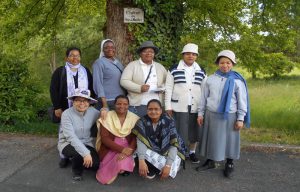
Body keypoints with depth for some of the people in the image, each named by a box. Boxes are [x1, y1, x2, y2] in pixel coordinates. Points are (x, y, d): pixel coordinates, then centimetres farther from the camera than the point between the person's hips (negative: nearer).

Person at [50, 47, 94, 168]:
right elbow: (53, 90, -3)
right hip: (66, 108, -2)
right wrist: (57, 107, -10)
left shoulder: (86, 71, 12)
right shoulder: (60, 72, 3)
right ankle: (64, 157, 17)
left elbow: (91, 88, 14)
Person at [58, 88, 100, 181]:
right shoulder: (66, 114, -20)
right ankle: (76, 170, 2)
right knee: (80, 153, -35)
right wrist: (85, 153, -38)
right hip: (68, 143, -4)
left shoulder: (92, 111, -7)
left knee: (96, 164, -18)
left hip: (86, 143, 4)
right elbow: (71, 137, -29)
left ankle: (78, 159, 18)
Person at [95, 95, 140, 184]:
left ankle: (124, 168, 5)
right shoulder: (107, 117, -6)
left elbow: (136, 138, -6)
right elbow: (104, 138, -12)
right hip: (110, 149, -1)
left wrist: (129, 150, -26)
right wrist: (121, 149, -23)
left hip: (126, 149, 1)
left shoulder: (134, 118, -1)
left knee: (123, 161, -30)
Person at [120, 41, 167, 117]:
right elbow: (123, 81, -6)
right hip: (137, 106, -3)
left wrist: (163, 88, -1)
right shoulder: (132, 65, 3)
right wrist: (139, 88, -18)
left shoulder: (160, 67, 16)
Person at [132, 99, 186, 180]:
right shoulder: (142, 122, -15)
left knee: (167, 171, -24)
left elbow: (174, 144, -21)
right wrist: (141, 161, -40)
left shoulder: (169, 121, -19)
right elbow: (141, 141, -24)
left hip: (168, 151, -1)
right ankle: (151, 169, 2)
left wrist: (168, 165, -30)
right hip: (151, 150, 1)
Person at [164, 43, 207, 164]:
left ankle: (192, 152, 30)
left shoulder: (201, 72, 9)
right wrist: (168, 106, -5)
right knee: (179, 132, 1)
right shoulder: (174, 69, 0)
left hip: (196, 107, 3)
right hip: (179, 107, -3)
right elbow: (168, 88, -1)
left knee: (194, 131, 11)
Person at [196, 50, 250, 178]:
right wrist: (200, 113, 6)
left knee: (229, 140, 8)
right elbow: (204, 97, 8)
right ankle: (210, 161, 30)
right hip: (211, 115, 2)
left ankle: (229, 165, 27)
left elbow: (242, 100, -3)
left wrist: (240, 118, -5)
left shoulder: (237, 80, -5)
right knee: (212, 139, 12)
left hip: (229, 116, -2)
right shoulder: (211, 79, 2)